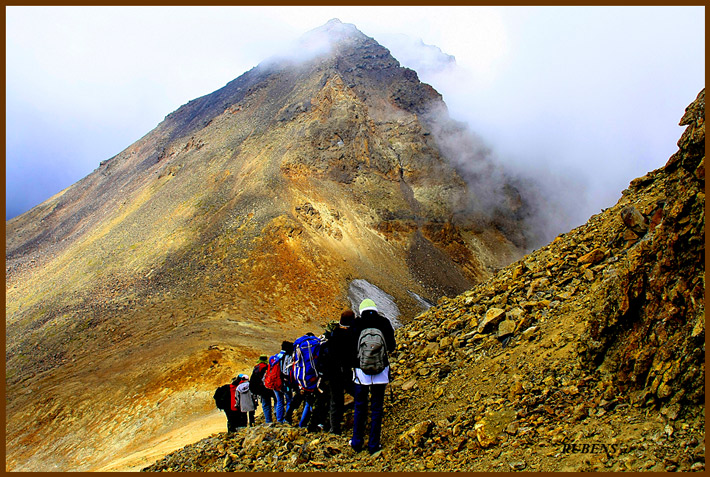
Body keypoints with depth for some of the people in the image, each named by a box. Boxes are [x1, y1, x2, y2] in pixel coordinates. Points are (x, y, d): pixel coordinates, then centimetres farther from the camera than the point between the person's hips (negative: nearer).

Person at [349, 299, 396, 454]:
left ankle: (357, 442, 18)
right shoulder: (384, 323, -2)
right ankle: (374, 444, 11)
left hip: (361, 371, 0)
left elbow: (350, 347, -4)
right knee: (377, 408, 9)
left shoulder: (356, 325, -4)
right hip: (380, 371, 0)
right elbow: (391, 346, 2)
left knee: (359, 407, 13)